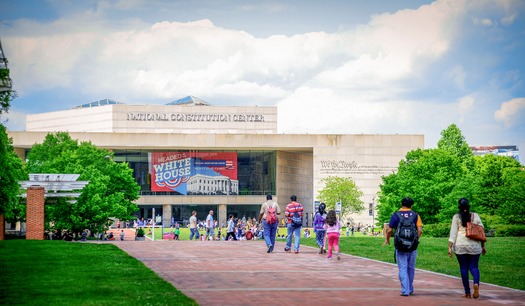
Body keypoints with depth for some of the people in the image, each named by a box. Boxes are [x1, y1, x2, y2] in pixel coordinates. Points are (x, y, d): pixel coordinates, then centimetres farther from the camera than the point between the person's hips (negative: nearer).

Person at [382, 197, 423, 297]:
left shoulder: (395, 215, -2)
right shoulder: (415, 215, 2)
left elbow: (389, 230, -2)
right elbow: (420, 230, -5)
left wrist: (387, 240, 15)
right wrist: (416, 240, 12)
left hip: (400, 246, -2)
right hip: (412, 246, 2)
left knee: (403, 268, 1)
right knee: (411, 268, 15)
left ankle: (405, 290, -5)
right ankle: (410, 288, 26)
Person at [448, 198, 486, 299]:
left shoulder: (456, 217, 0)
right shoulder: (475, 216, 6)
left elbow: (453, 232, -5)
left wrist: (450, 247, -5)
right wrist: (483, 246, 16)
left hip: (460, 245, -1)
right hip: (474, 245, 1)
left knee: (463, 268, 6)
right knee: (473, 266, 5)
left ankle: (467, 292, 5)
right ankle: (476, 283, -25)